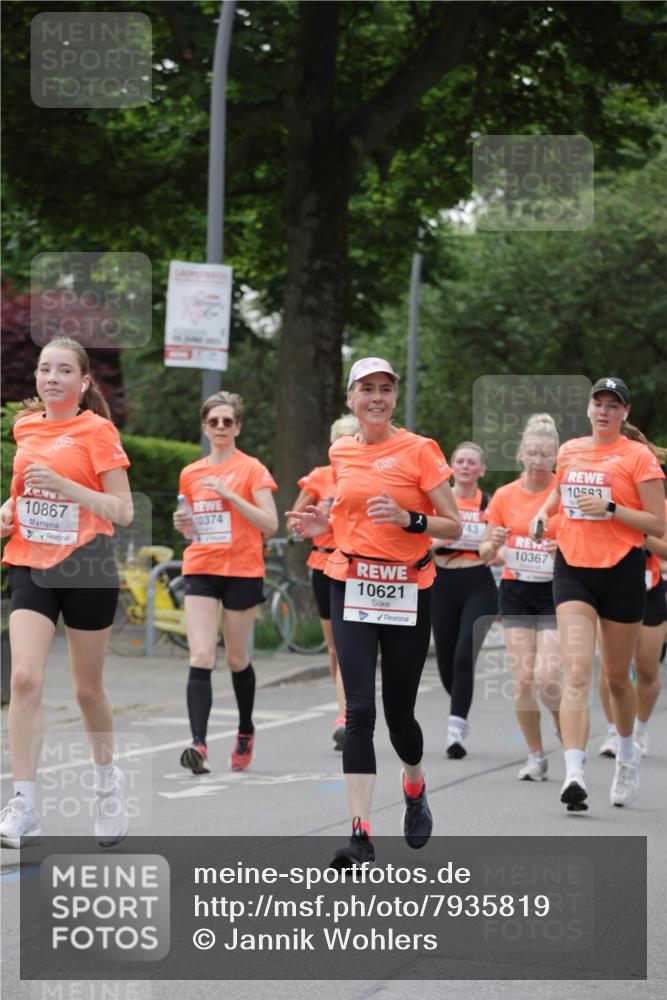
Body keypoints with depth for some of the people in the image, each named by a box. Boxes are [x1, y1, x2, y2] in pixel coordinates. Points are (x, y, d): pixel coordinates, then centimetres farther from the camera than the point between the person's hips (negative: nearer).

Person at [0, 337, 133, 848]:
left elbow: (123, 511, -11)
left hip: (86, 568, -3)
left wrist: (63, 484, -22)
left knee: (88, 688, 11)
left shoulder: (98, 431, -7)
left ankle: (108, 781, 38)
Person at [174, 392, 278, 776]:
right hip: (201, 570, 3)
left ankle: (246, 730, 33)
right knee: (201, 658, -13)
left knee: (237, 659, 8)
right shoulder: (190, 474, 11)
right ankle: (199, 744, -22)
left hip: (242, 571, -3)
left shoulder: (252, 469, -2)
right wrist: (183, 523, 0)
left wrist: (229, 495, -18)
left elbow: (270, 524, -11)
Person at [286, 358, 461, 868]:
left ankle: (415, 787, 40)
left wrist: (408, 519, -22)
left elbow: (454, 526, -5)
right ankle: (361, 832, -14)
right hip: (352, 588, 2)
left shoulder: (420, 450, -5)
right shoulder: (341, 453, 8)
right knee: (360, 710, -11)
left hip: (408, 592, -2)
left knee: (399, 713, 6)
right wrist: (324, 525, 5)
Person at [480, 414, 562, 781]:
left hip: (555, 591, -3)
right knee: (522, 678, -3)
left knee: (547, 678, -15)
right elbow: (486, 554, 10)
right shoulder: (504, 496, 3)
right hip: (516, 590, 3)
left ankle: (566, 731, 14)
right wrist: (494, 544, -12)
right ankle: (536, 757, 11)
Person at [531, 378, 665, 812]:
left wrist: (610, 508, -18)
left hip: (621, 570, -2)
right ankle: (574, 773, -25)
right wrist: (543, 513, 12)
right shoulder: (569, 451, 8)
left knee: (616, 676, 11)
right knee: (577, 671, -15)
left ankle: (627, 752, 39)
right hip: (572, 568, 2)